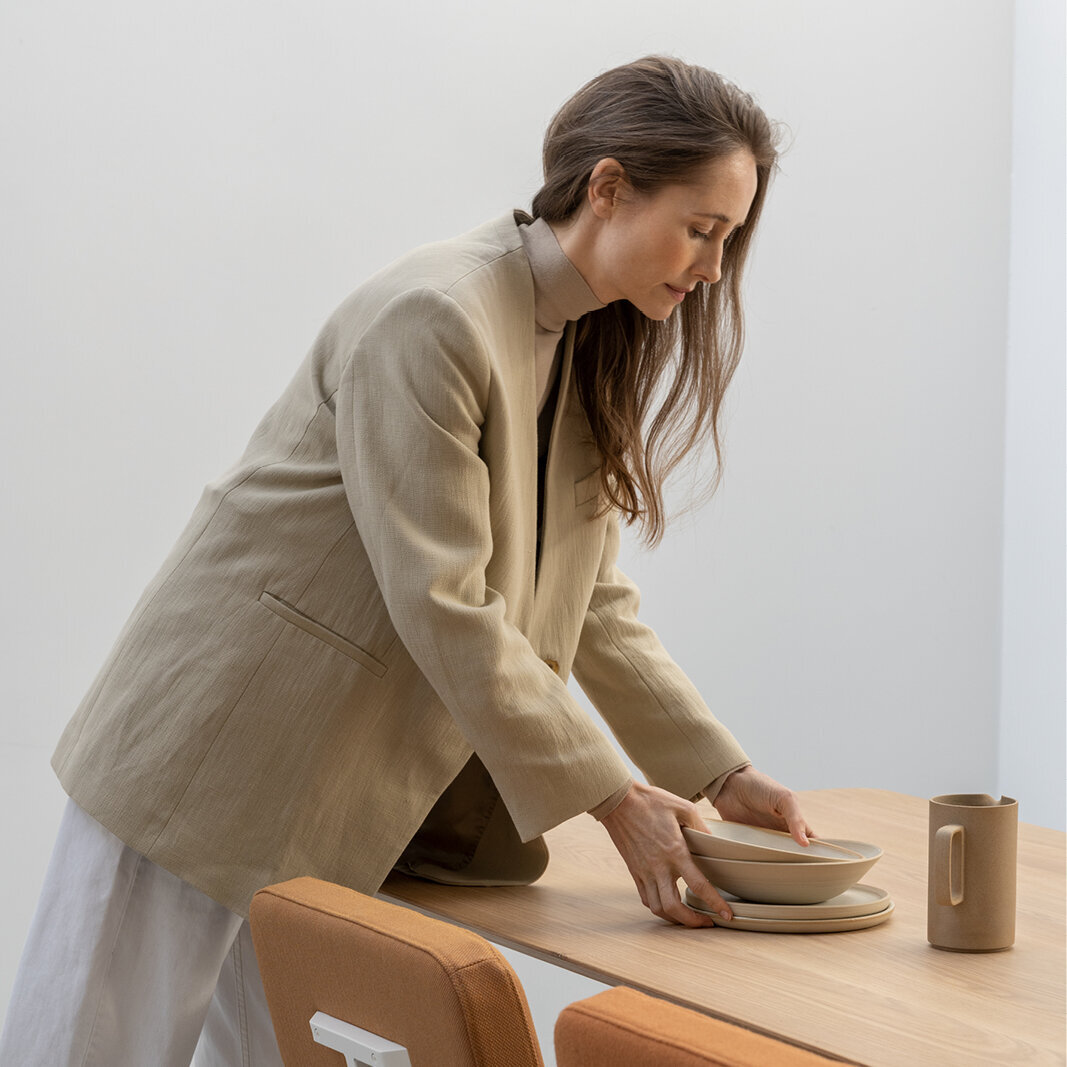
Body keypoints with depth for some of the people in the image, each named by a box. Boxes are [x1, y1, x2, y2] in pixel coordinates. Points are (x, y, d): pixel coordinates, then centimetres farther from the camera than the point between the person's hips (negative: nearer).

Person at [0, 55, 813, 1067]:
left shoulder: (591, 352, 7)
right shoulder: (431, 318, -22)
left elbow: (588, 598, 9)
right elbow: (443, 609, -24)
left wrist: (722, 772, 2)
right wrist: (609, 798, -19)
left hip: (352, 793, 8)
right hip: (214, 752, -8)